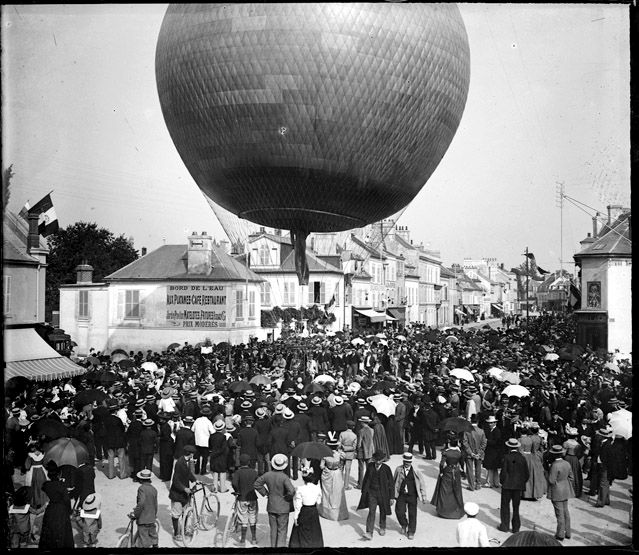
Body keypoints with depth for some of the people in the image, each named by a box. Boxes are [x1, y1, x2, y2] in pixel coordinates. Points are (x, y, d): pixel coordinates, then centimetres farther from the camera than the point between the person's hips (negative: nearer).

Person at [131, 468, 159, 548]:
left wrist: (135, 514, -15)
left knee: (143, 539, -2)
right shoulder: (154, 489, 6)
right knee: (153, 535, 21)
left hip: (143, 518, -7)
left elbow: (141, 503, -26)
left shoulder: (142, 488, -16)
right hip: (152, 518, 7)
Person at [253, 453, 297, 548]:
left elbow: (256, 484, 4)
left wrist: (265, 492, 8)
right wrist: (287, 498, -11)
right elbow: (291, 491, -31)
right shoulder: (284, 477, -22)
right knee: (282, 531, 7)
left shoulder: (267, 475, -7)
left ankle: (273, 545, 27)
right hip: (282, 508, -5)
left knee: (273, 529, 18)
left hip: (271, 507, 5)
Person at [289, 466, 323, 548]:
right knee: (314, 532, 21)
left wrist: (295, 517, -5)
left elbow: (298, 505, -15)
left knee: (302, 533, 16)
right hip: (314, 512, 3)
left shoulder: (300, 489, -22)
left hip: (303, 513, -3)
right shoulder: (317, 488, -14)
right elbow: (319, 501, 0)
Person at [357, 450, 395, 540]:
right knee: (371, 512, -8)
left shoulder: (386, 468, -11)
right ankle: (369, 533, -12)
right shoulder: (370, 466, -5)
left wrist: (392, 497, -5)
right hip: (372, 492, 1)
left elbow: (391, 483, -5)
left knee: (382, 512, 16)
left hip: (382, 493, -1)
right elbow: (366, 479, 7)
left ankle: (382, 528, 41)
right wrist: (363, 491, 10)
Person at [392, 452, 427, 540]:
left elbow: (422, 483, -1)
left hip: (412, 495, -1)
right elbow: (394, 481, 7)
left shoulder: (415, 471, -10)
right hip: (401, 495, 1)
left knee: (412, 514, 5)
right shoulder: (398, 469, -5)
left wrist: (423, 496, 1)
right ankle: (404, 525, 28)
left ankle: (411, 531, 25)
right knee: (399, 512, -5)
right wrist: (393, 494, 12)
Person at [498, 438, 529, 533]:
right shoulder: (522, 458, -3)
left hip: (507, 485, -3)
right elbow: (527, 474, 1)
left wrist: (502, 481, 3)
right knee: (516, 507, 12)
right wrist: (522, 482, 14)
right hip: (519, 486, 3)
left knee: (505, 505, 9)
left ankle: (505, 526, 12)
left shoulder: (506, 457, -12)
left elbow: (503, 472, -12)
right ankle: (516, 528, 17)